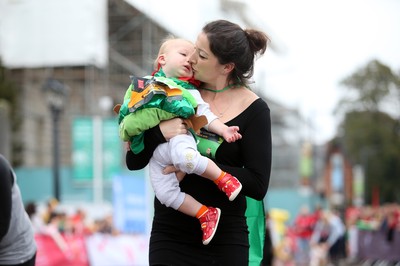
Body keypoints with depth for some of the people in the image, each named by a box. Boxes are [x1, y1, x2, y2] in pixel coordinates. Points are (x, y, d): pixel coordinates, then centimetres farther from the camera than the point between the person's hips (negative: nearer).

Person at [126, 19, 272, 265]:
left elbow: (258, 185, -11)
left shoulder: (253, 109, -3)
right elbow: (134, 162, 3)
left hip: (226, 239, -2)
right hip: (171, 233, 2)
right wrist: (158, 131, -16)